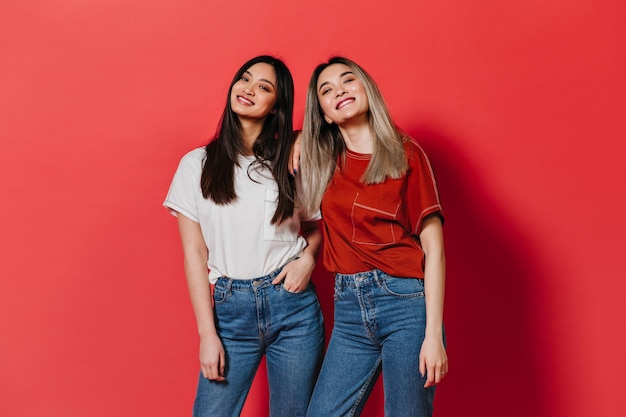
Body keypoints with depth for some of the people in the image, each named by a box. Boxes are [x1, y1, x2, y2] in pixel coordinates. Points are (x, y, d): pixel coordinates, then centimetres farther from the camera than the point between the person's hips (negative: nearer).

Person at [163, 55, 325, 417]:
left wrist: (307, 258, -8)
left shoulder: (290, 163, 4)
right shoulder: (198, 164, 2)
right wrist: (208, 335, -4)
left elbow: (316, 227, 16)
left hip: (294, 305, 1)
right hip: (231, 308, 0)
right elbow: (194, 252, 0)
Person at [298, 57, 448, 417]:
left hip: (406, 303, -3)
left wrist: (434, 334, -11)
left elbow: (434, 248, -5)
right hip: (349, 309, 4)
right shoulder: (322, 161, 9)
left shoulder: (406, 153, -1)